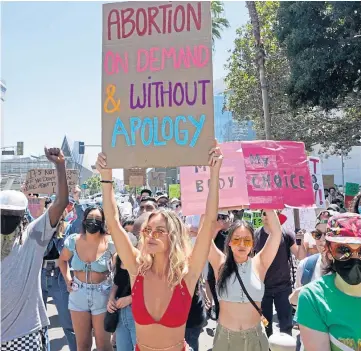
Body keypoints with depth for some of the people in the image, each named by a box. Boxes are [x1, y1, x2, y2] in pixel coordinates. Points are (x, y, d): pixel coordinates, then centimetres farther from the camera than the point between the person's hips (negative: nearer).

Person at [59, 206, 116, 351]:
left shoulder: (110, 242, -14)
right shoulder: (73, 240, -4)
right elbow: (62, 260, 15)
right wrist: (68, 280, 5)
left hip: (102, 295, -3)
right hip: (78, 294, 3)